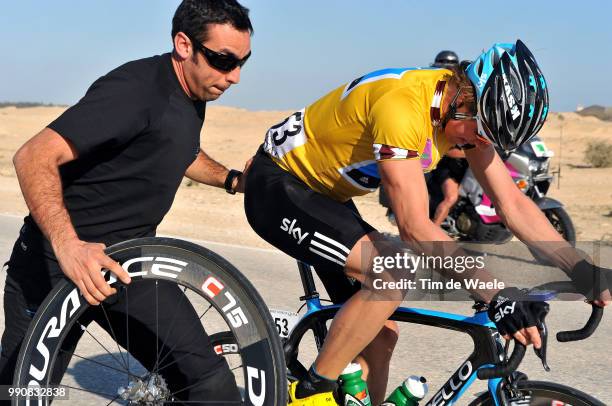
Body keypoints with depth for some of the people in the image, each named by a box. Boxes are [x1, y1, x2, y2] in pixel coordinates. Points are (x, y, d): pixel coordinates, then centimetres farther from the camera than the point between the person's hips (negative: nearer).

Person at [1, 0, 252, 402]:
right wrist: (67, 245, -43)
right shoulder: (135, 90, -23)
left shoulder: (193, 97, 5)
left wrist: (233, 179, 15)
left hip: (129, 259, 7)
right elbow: (34, 158, -31)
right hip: (56, 261, -7)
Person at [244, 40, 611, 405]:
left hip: (325, 193, 9)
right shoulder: (402, 105, -34)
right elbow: (415, 227, -36)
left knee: (382, 335, 2)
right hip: (277, 187, -9)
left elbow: (512, 203, -4)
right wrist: (496, 296, -38)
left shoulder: (470, 111, -7)